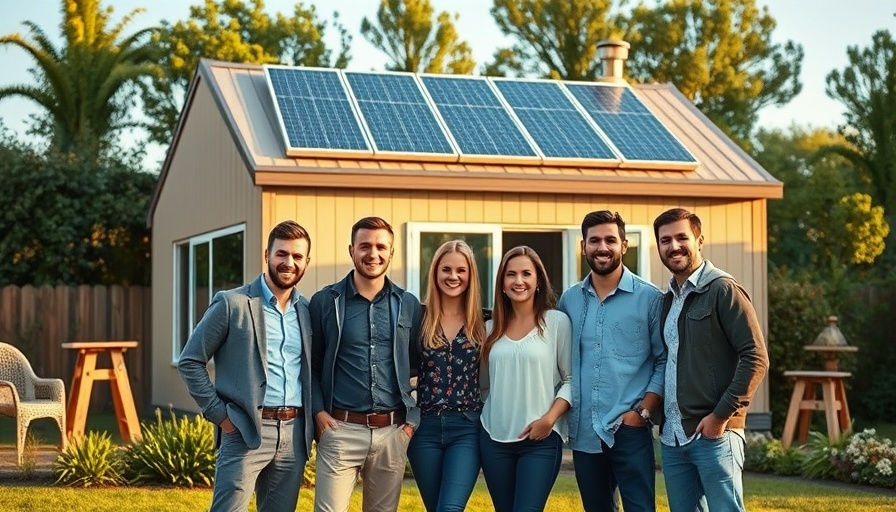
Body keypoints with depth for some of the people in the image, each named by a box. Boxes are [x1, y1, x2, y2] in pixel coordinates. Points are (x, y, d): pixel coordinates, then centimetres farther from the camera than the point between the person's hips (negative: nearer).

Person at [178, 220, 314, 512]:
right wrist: (219, 414, -7)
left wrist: (312, 418, 8)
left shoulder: (308, 311, 11)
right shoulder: (232, 304, -4)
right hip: (246, 432, -5)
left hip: (294, 434, 5)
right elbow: (190, 361, -2)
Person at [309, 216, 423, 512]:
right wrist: (318, 411, -5)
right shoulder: (325, 302, 2)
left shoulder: (409, 306, 8)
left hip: (393, 432, 2)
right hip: (341, 429, -2)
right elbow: (310, 365, 6)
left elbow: (422, 367, 14)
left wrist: (415, 417, 5)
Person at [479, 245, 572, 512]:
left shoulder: (557, 322, -2)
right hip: (494, 438, 4)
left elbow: (571, 379, -4)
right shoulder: (491, 327, 10)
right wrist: (481, 419, 8)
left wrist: (549, 419, -13)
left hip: (541, 440, -4)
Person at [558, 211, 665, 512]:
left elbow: (664, 361, -3)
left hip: (630, 430, -4)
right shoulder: (569, 300, 10)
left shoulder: (649, 298, -2)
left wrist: (643, 412, -11)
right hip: (583, 431, 4)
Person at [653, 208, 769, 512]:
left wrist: (721, 415, -16)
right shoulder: (668, 300, 15)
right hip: (672, 438, 7)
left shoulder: (723, 290, -7)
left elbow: (756, 358, -13)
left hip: (713, 434, -7)